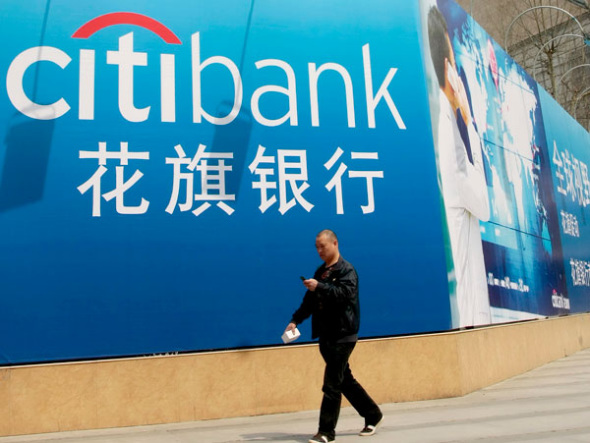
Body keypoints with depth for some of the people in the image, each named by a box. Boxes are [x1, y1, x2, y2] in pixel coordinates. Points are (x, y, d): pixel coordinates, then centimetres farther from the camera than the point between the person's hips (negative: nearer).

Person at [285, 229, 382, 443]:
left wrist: (320, 287, -30)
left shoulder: (346, 270, -6)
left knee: (332, 385, -7)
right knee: (344, 380, 15)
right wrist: (295, 320, 5)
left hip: (342, 335, -8)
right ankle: (373, 415, 29)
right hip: (326, 335, 8)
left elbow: (345, 294, -23)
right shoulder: (321, 272, 15)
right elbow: (310, 301, 16)